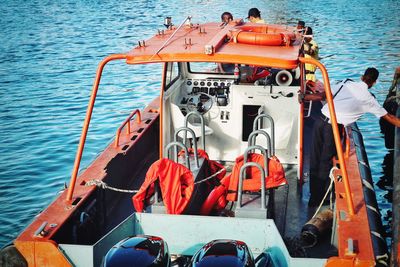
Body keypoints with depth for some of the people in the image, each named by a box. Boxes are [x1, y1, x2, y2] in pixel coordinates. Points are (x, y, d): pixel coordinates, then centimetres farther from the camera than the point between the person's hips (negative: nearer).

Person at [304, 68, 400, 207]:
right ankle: (319, 200, 17)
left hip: (320, 120, 3)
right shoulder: (369, 99, 9)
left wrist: (303, 97, 21)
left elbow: (321, 96, 11)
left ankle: (313, 197, 22)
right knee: (326, 163, 10)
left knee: (315, 160, 11)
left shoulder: (346, 84, 14)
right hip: (333, 128, -3)